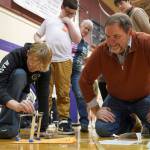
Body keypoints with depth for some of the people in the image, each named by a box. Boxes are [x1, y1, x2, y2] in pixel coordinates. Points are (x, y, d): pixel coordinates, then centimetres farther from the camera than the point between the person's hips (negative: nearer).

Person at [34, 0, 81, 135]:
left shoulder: (72, 26, 20)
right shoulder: (49, 21, 21)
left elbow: (77, 40, 4)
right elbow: (37, 35, 23)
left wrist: (69, 23, 5)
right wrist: (38, 43, 1)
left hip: (64, 61, 0)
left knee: (63, 92, -5)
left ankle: (64, 121, -4)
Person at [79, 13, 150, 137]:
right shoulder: (101, 51, -19)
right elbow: (85, 80, -6)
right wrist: (96, 109, -9)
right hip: (117, 99, 2)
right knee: (103, 129, -17)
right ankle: (127, 123, 16)